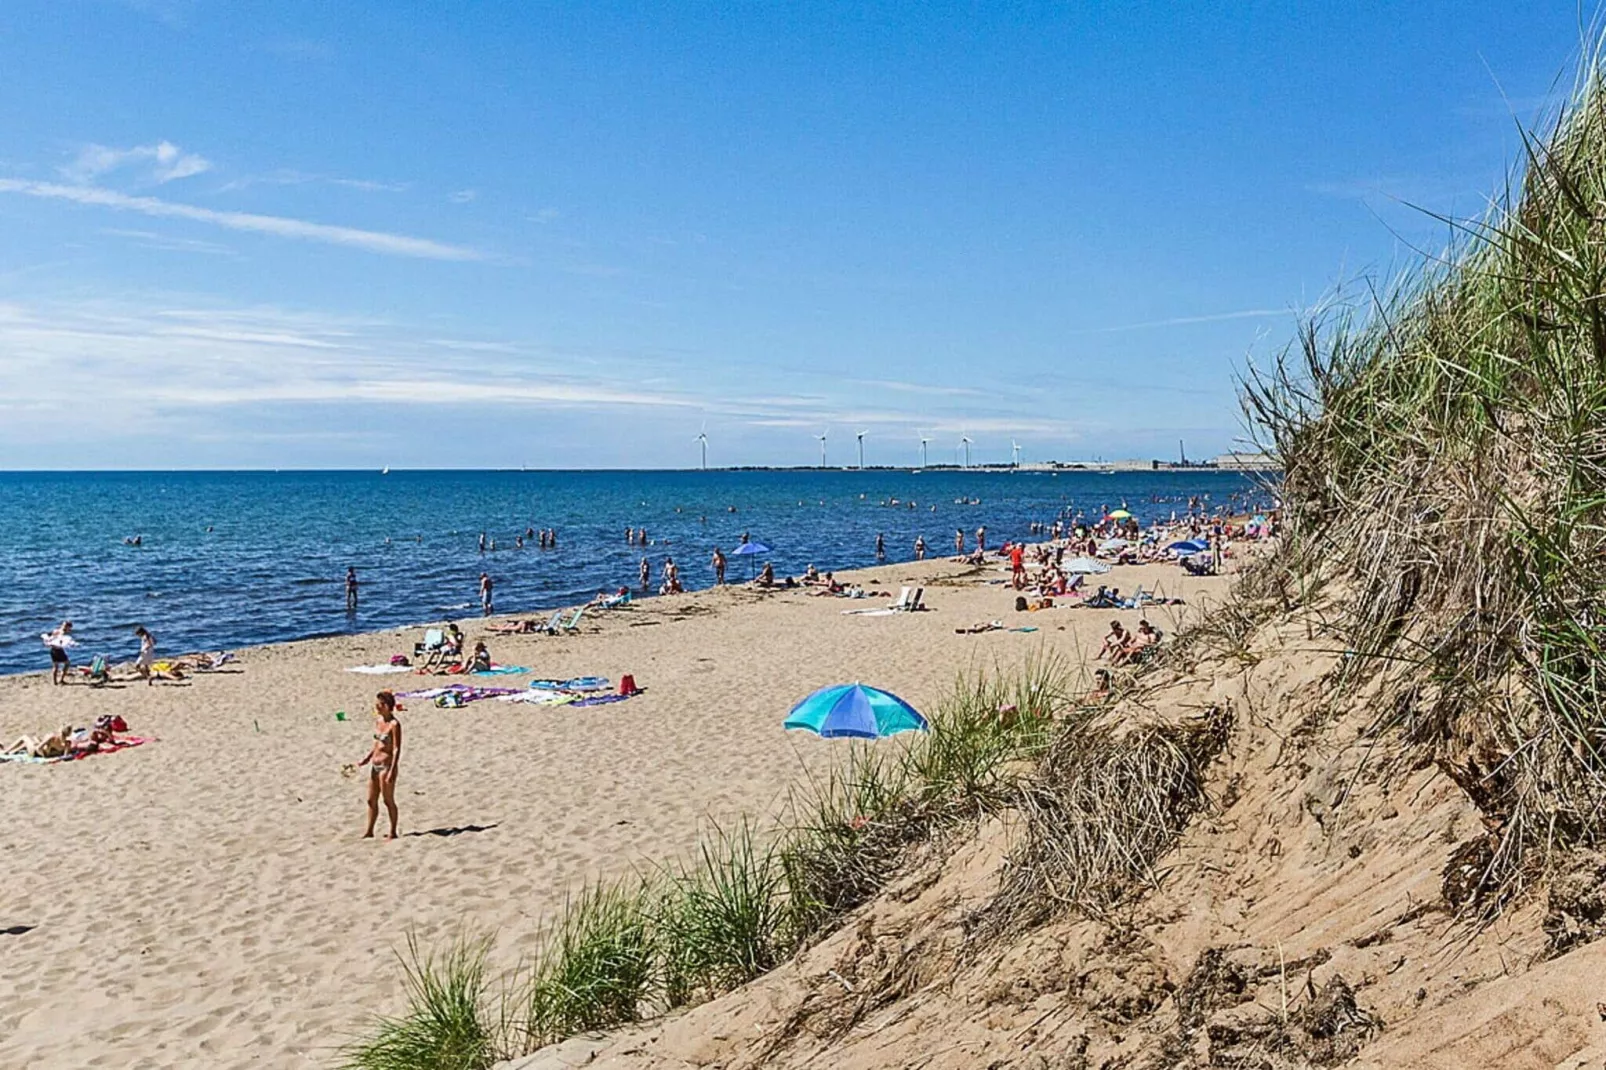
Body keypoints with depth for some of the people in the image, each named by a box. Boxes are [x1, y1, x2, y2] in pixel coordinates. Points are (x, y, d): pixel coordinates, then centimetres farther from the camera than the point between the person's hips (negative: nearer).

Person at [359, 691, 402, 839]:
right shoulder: (377, 721, 7)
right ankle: (369, 831, 25)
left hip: (387, 765, -8)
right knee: (371, 800, 14)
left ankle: (393, 832, 13)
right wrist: (367, 759, 11)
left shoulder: (394, 724, -16)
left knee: (388, 800, 2)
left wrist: (392, 771, -21)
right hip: (374, 765, 8)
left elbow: (396, 749, -17)